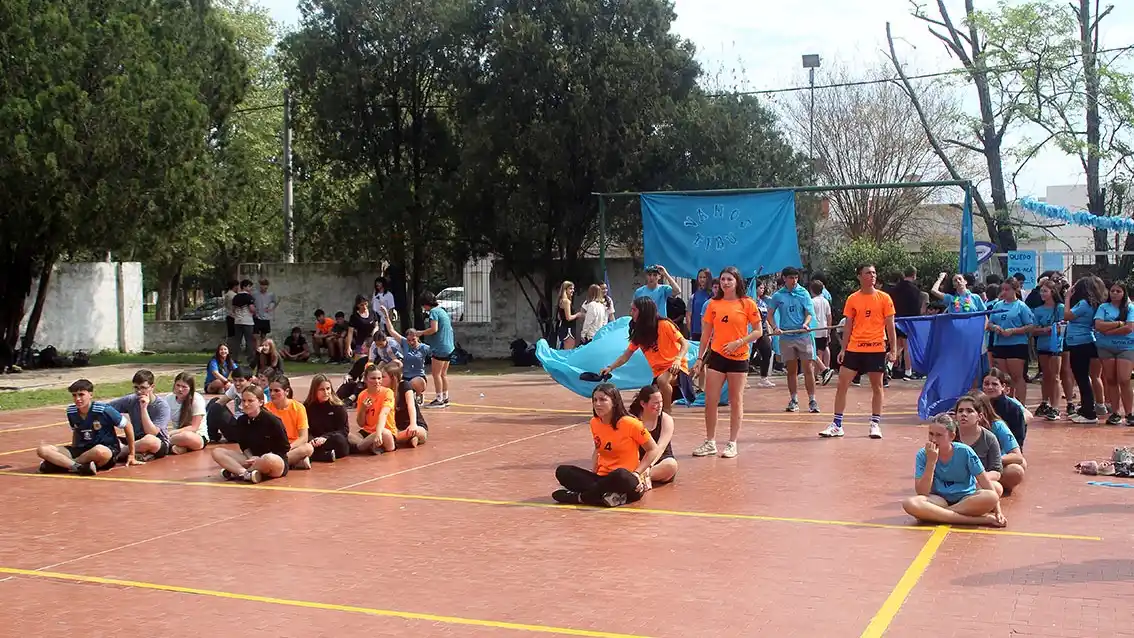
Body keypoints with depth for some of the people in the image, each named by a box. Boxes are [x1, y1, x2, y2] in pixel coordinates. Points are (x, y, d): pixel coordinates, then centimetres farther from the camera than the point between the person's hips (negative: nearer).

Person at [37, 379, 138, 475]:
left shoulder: (103, 410, -14)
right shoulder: (71, 411, 1)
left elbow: (127, 426, -5)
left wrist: (131, 455, 0)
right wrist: (73, 453, 13)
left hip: (107, 450, -5)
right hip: (82, 450, 5)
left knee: (100, 451, -43)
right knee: (42, 450, -14)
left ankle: (63, 463, -20)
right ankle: (77, 467, -32)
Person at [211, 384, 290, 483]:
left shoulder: (272, 420, -16)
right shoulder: (241, 421, 0)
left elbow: (284, 449, -11)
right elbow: (244, 446, 11)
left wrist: (260, 460, -15)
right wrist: (251, 458, -9)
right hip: (253, 458, 6)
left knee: (269, 460, -43)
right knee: (217, 452, -7)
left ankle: (237, 472, -16)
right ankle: (247, 474, -27)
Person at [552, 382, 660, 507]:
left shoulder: (630, 423, -12)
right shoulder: (594, 423, 5)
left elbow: (653, 450, -3)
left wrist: (636, 473, -12)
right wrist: (592, 472, 7)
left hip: (625, 478, -6)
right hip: (603, 477, 6)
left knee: (620, 475, -42)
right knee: (562, 472, -14)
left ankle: (580, 497, -21)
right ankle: (606, 495, -31)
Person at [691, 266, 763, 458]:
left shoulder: (747, 303, -4)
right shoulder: (714, 304, 5)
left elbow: (758, 331, -3)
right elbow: (706, 333, 10)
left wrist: (738, 343, -16)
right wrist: (700, 358, 7)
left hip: (738, 358, -3)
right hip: (716, 356, 3)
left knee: (736, 401, 5)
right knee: (710, 401, 0)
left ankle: (732, 443, 13)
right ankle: (710, 443, 11)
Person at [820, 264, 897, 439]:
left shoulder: (884, 298, 0)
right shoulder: (852, 299, 5)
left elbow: (890, 326, 1)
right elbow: (848, 326, 8)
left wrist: (893, 350, -4)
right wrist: (843, 349, 4)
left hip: (876, 349, -2)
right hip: (854, 348, 2)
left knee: (877, 386, 5)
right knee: (842, 384, -1)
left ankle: (875, 424, 16)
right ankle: (837, 425, 5)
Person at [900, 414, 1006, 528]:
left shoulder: (964, 451, -9)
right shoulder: (923, 455, -8)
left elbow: (985, 481, -5)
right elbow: (921, 492, -15)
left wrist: (998, 512, -13)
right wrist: (931, 461, -22)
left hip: (967, 499, 0)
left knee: (990, 497, -33)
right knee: (910, 503, -32)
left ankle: (937, 514, -22)